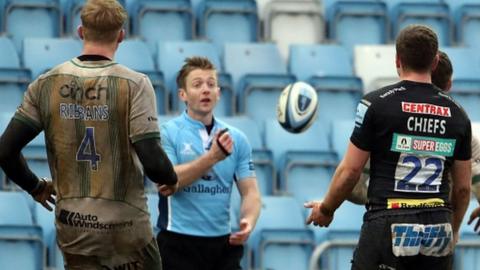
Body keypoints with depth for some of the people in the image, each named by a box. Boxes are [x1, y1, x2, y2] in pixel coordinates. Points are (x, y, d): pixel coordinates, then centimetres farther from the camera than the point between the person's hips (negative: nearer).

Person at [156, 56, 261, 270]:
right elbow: (165, 184, -17)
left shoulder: (237, 139, 8)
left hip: (223, 244, 4)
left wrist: (248, 222, -16)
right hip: (179, 244, -4)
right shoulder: (167, 133, -4)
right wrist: (212, 157, -23)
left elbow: (250, 192, 6)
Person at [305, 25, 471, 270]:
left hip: (388, 224, -4)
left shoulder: (376, 104, -4)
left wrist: (326, 209, 16)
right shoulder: (456, 114, 8)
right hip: (438, 229, 4)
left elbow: (350, 171, -1)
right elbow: (463, 187, 12)